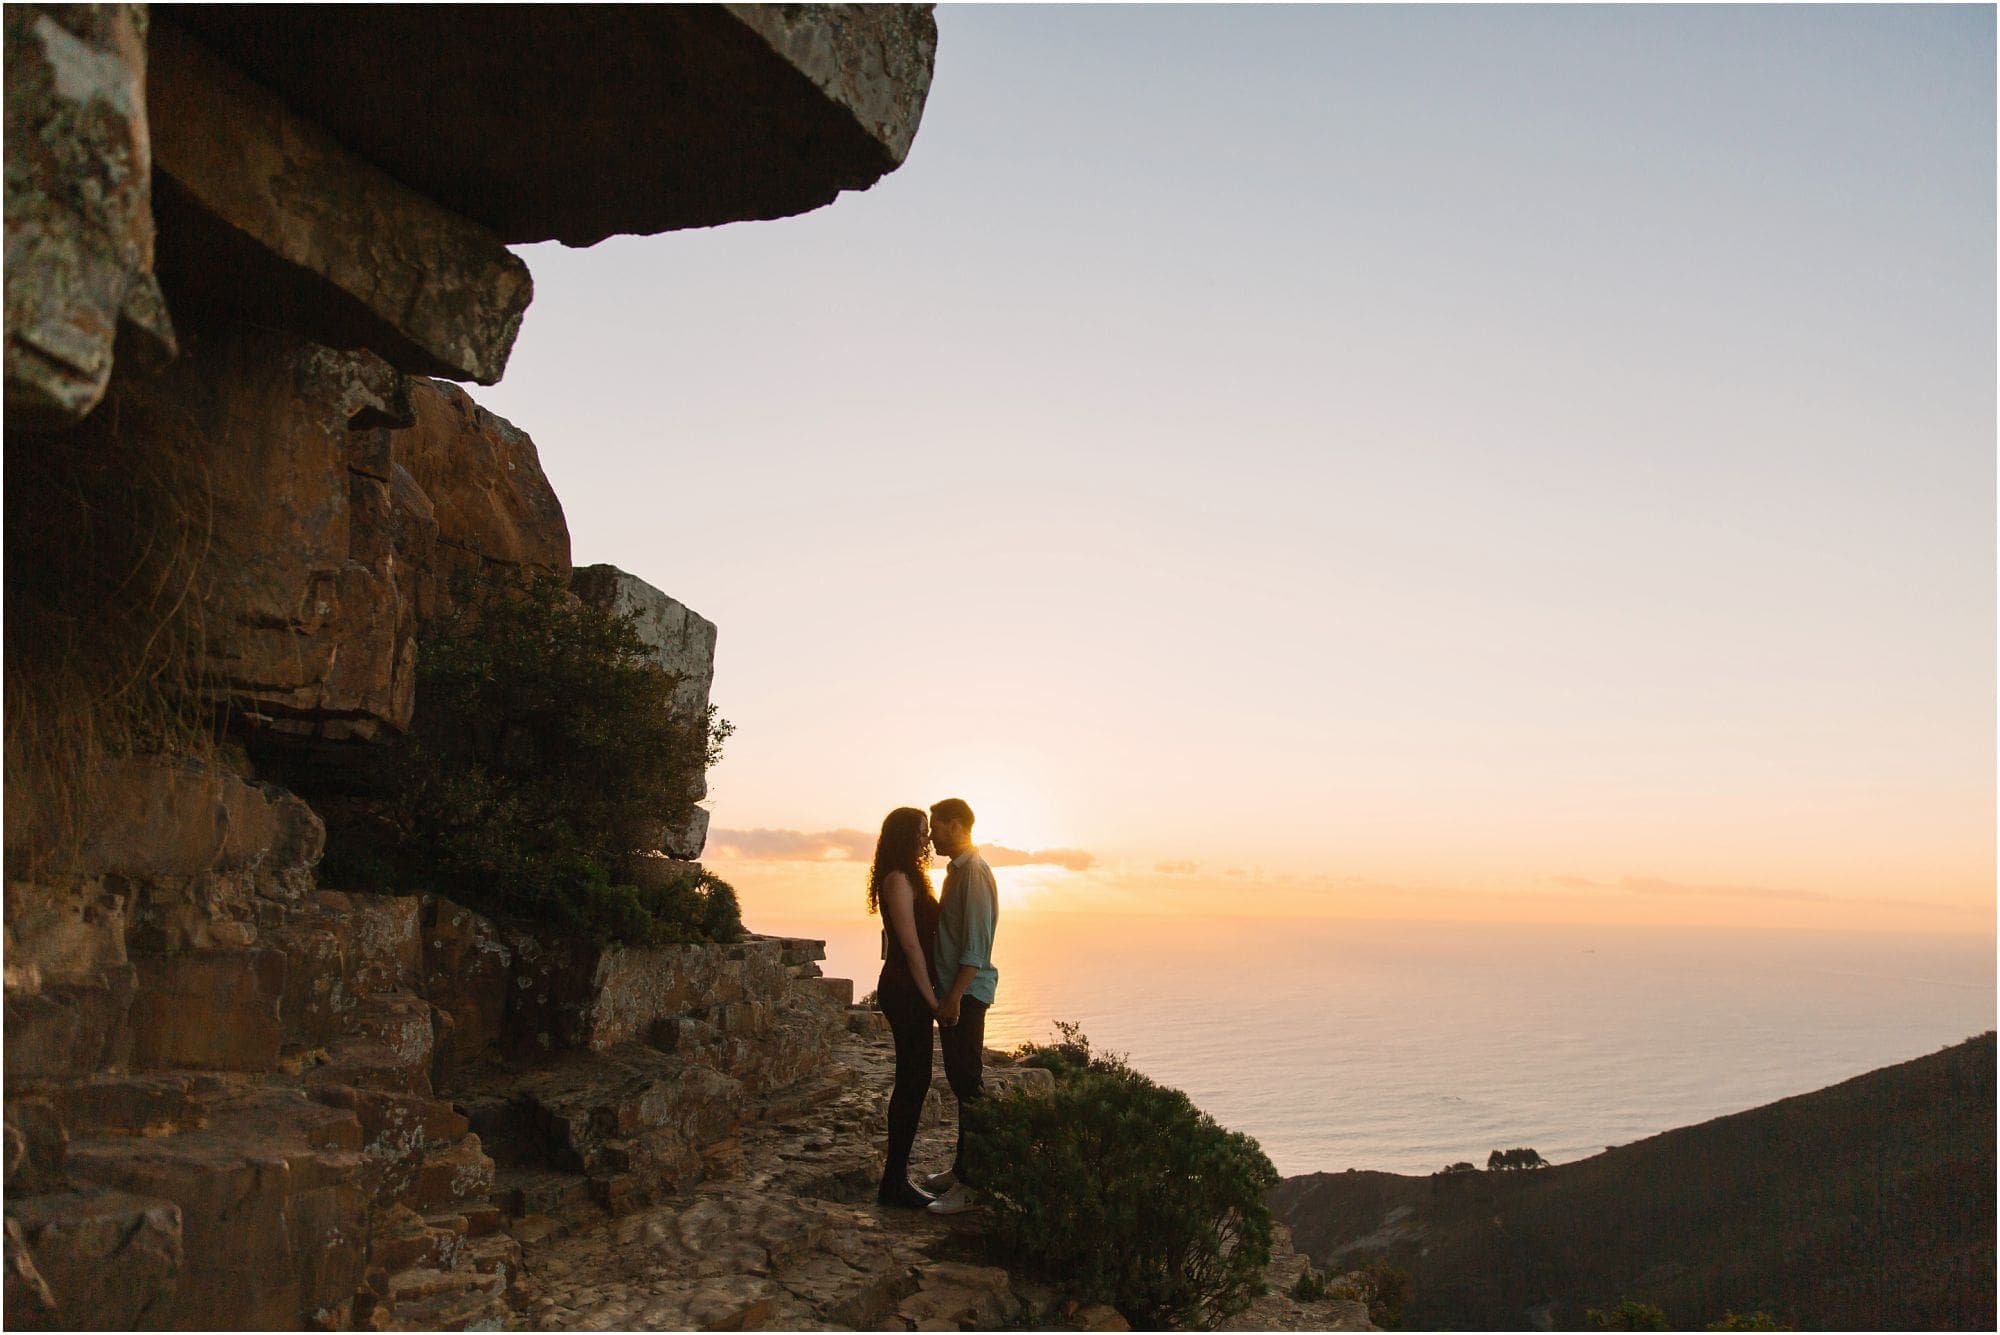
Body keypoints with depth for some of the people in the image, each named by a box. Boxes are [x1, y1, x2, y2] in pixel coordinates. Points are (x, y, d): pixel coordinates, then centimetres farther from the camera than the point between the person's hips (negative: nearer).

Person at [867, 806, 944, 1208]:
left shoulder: (908, 878, 16)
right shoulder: (897, 880, -14)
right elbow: (911, 944, -17)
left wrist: (930, 994, 13)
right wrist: (930, 997, -15)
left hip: (910, 991, 10)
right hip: (906, 992, -10)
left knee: (912, 1081, 13)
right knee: (913, 1082, -5)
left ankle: (897, 1173, 22)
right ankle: (894, 1182, 2)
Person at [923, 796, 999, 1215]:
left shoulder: (974, 872, -16)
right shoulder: (959, 870, 16)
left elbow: (977, 942, -21)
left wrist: (955, 995, -24)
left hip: (966, 992, -10)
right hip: (953, 991, 10)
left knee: (968, 1084, -7)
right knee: (959, 1080, 15)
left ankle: (972, 1184, -4)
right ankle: (962, 1168, 24)